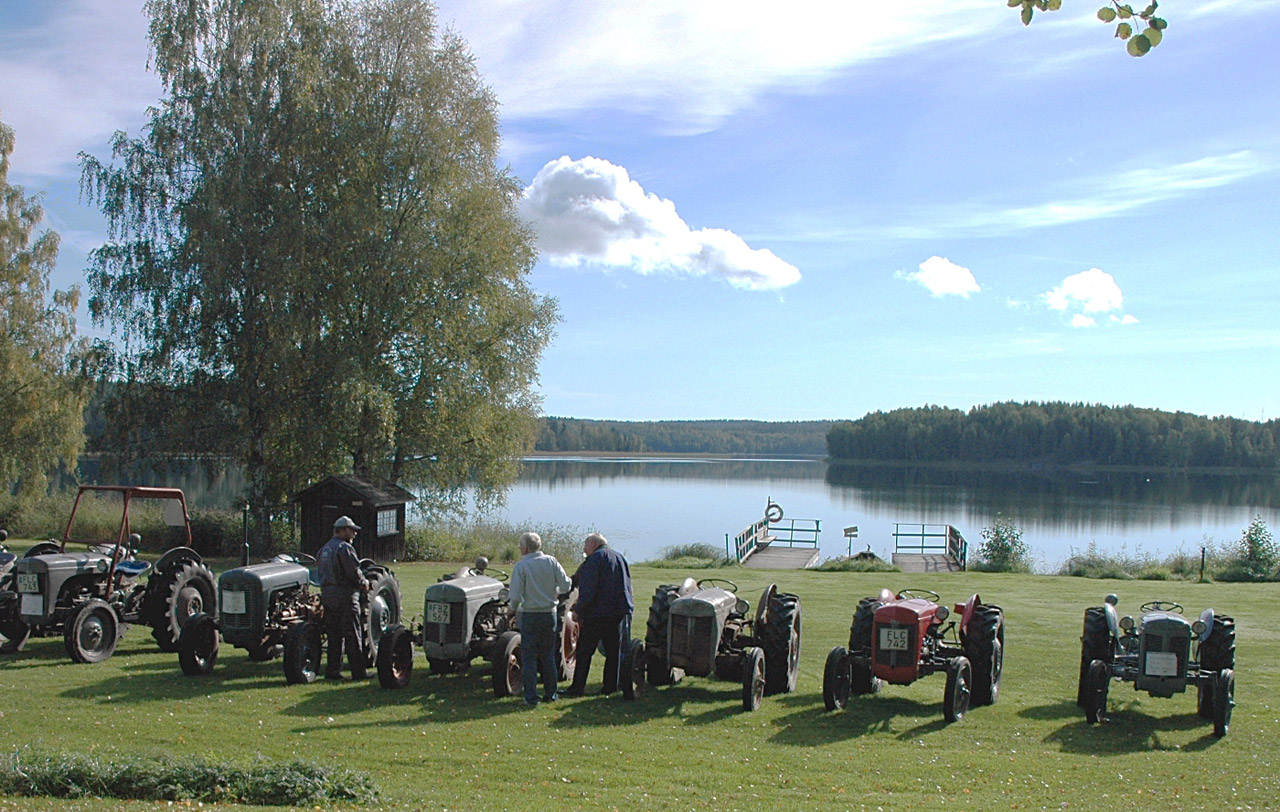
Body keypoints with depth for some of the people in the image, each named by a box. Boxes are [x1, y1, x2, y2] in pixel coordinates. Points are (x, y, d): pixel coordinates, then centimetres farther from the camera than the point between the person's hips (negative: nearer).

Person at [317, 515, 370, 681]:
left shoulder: (324, 550, 15)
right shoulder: (344, 548, -13)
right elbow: (354, 573, -17)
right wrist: (364, 583, 2)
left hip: (327, 597, 8)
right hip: (345, 598, -8)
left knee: (334, 636, 12)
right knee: (352, 636, -3)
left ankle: (332, 670, 13)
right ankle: (359, 672, 0)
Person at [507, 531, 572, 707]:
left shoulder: (521, 566, -11)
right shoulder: (551, 562, -1)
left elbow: (515, 596, -15)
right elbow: (566, 585, -3)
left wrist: (513, 610, 5)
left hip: (529, 615, -4)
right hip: (549, 614, 4)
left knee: (529, 657, 3)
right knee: (548, 655, 15)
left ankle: (531, 697, 1)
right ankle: (550, 693, 19)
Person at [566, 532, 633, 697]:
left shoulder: (594, 559, -8)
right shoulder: (620, 557, 16)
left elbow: (587, 590, -16)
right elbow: (627, 586, 20)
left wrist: (579, 610, -10)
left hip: (597, 613, -7)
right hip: (620, 612, 7)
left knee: (584, 651, 1)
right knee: (613, 651, 11)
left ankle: (578, 687, 3)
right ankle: (610, 686, 10)